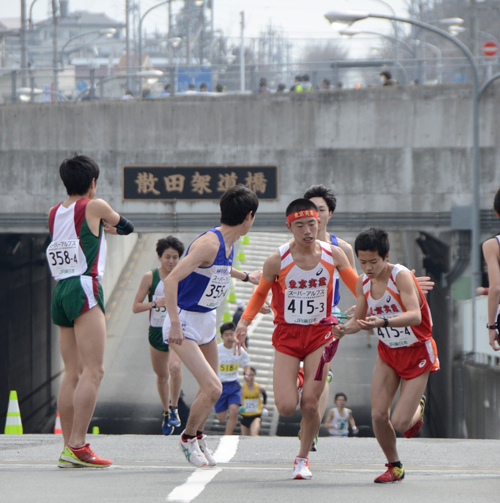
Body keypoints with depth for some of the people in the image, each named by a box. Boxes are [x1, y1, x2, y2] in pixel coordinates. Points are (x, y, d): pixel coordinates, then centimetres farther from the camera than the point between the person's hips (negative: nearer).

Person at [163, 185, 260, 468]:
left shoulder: (229, 243, 4)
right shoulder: (209, 243, -24)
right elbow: (172, 280, -29)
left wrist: (246, 276, 44)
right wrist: (174, 324, -33)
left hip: (207, 321, 9)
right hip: (185, 323, -9)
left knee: (211, 388, 15)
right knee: (213, 388, -15)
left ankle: (198, 437, 37)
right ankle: (188, 439, 8)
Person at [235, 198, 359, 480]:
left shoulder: (333, 255, -5)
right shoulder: (277, 261, -10)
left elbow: (359, 287, 6)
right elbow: (261, 294, 4)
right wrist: (245, 322, -11)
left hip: (320, 333, 1)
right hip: (287, 334, -1)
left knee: (310, 404, -9)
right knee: (286, 407, -13)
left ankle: (303, 457, 16)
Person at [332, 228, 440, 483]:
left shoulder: (401, 276, -24)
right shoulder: (363, 282, -4)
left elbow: (415, 316, -37)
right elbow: (359, 319, 5)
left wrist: (383, 322, -53)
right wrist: (344, 328, -19)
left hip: (417, 352, -5)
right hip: (388, 352, 5)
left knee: (400, 423, -10)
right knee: (378, 415, -8)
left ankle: (417, 407, 27)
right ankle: (394, 466, 17)